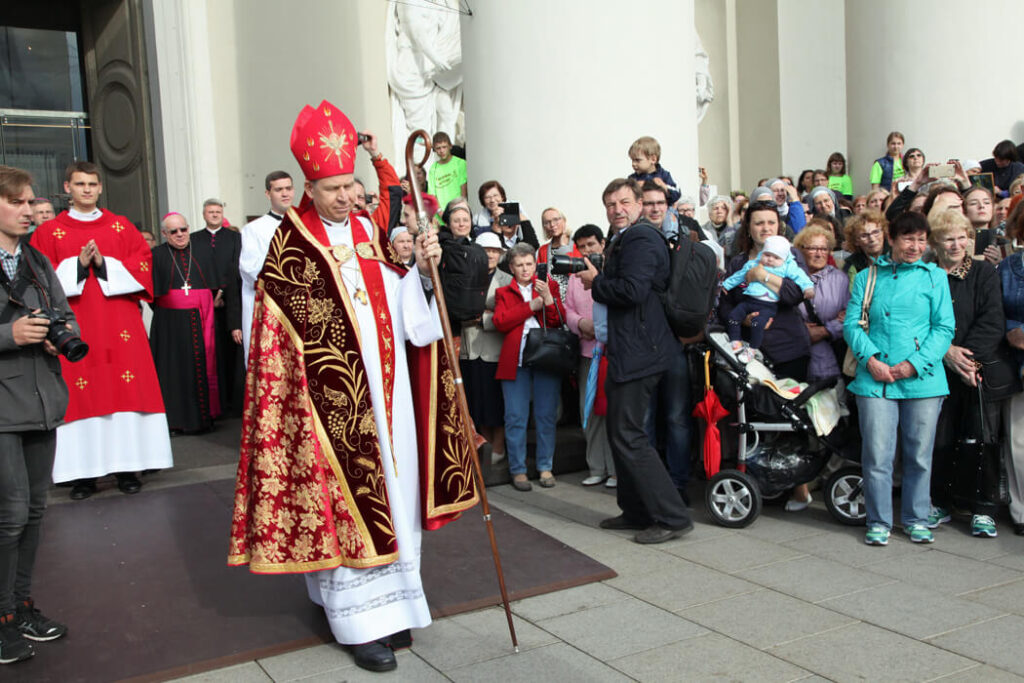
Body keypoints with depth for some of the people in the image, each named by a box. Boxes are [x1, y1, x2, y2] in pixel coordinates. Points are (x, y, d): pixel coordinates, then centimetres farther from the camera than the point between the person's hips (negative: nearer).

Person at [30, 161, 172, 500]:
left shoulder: (122, 227, 11)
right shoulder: (48, 232, 9)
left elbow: (142, 265, 3)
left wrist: (104, 264, -11)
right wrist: (78, 265, -12)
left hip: (119, 326, 1)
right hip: (74, 328, 0)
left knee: (124, 392, -1)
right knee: (80, 394, -3)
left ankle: (126, 466, 5)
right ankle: (84, 471, 3)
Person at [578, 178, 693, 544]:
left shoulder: (640, 238, -12)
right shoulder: (624, 240, 21)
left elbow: (633, 290, -25)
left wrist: (596, 281, -10)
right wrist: (598, 280, 7)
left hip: (637, 352, -11)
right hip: (629, 350, 11)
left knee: (628, 435, -10)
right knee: (620, 431, 15)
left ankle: (673, 517, -4)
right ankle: (637, 511, 24)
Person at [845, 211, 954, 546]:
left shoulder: (935, 276, 9)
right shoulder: (867, 277, 11)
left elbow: (944, 327, 3)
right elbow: (852, 323, 4)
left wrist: (915, 364, -10)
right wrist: (870, 359, -12)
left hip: (922, 380, 1)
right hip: (875, 379, 0)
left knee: (919, 455, 8)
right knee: (877, 455, -2)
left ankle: (916, 519, 24)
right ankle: (879, 522, 12)